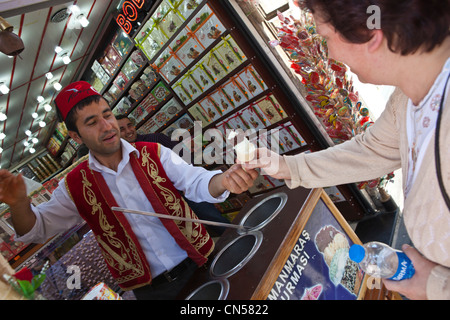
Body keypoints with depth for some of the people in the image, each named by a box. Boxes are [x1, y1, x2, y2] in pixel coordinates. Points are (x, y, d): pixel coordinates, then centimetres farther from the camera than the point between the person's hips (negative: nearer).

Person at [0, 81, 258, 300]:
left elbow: (196, 182, -18)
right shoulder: (76, 186, -3)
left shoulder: (154, 155, -8)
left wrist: (223, 180, -41)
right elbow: (36, 229, 2)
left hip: (198, 265, 0)